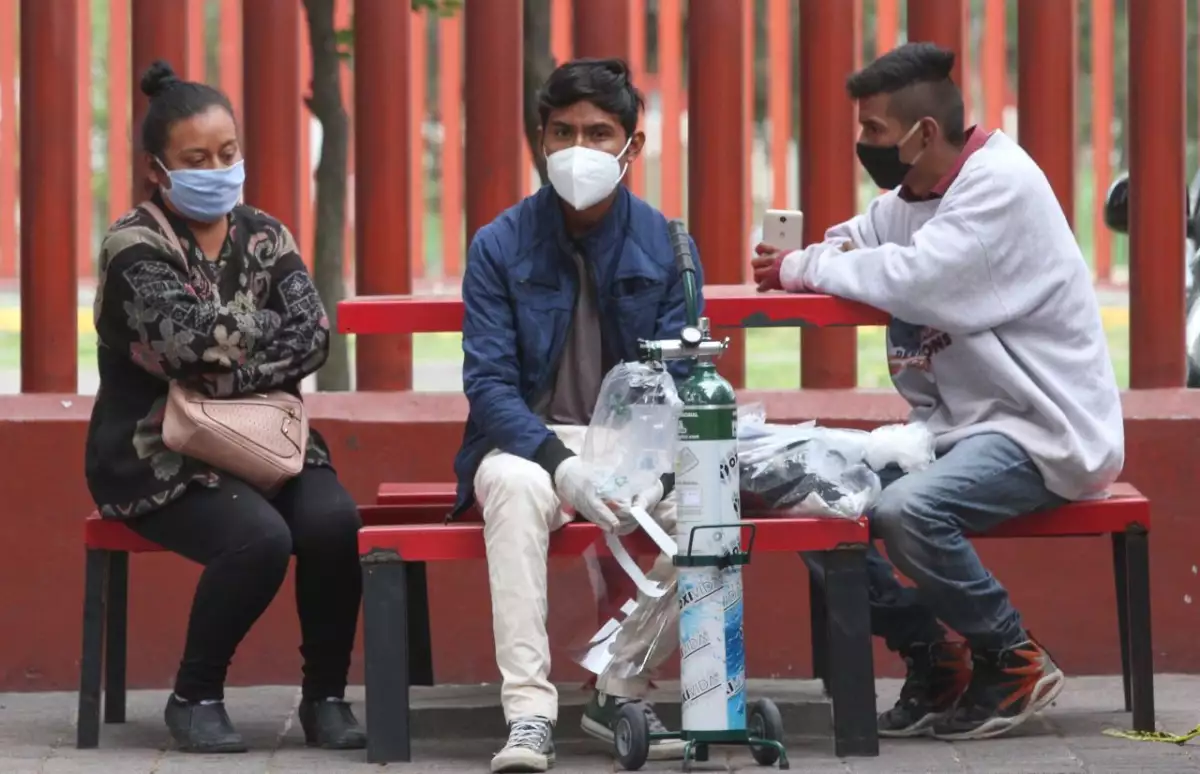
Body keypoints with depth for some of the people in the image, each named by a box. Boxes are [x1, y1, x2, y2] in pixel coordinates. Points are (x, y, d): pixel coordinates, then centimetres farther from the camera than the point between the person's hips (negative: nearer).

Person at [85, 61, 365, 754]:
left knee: (334, 521, -26)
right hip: (160, 457, -4)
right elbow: (191, 337, -23)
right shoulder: (135, 248, -6)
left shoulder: (265, 237, 10)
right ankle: (196, 698, -11)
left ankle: (325, 696, -9)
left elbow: (313, 338, -5)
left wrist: (232, 376, -19)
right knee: (259, 537, -31)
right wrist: (274, 331, -8)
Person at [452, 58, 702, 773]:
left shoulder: (665, 246, 1)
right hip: (528, 443, -1)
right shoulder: (500, 246, -3)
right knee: (519, 487, -37)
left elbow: (680, 383, -2)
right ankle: (528, 709, -39)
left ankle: (621, 692, -14)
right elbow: (489, 383, -9)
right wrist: (560, 463, -26)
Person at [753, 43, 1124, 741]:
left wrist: (804, 268, -16)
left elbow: (914, 279, -29)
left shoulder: (1003, 184, -19)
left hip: (1043, 435, -9)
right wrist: (802, 263, -12)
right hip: (957, 426, 9)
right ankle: (933, 658, 10)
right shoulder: (909, 197, 10)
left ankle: (1014, 663, -11)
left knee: (907, 510, -32)